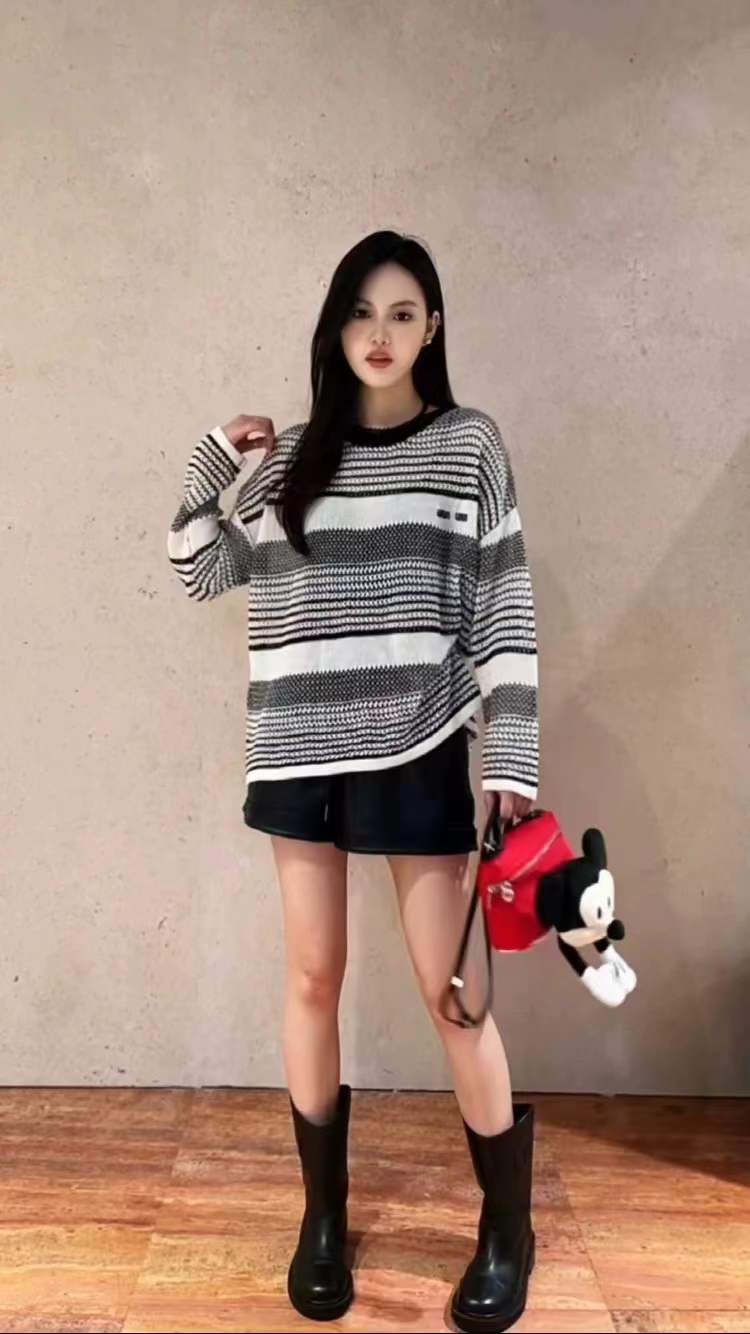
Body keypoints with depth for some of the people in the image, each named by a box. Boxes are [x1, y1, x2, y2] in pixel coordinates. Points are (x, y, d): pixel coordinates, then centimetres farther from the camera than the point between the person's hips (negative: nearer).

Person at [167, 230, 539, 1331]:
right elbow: (200, 573, 16)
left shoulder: (470, 443, 2)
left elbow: (507, 609, -2)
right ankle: (324, 1214, 32)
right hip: (302, 749, 3)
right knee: (313, 976, 11)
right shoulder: (294, 457, 10)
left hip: (419, 749, -3)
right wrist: (213, 463, 5)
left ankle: (510, 1229, 26)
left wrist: (514, 759, -7)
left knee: (449, 987, 3)